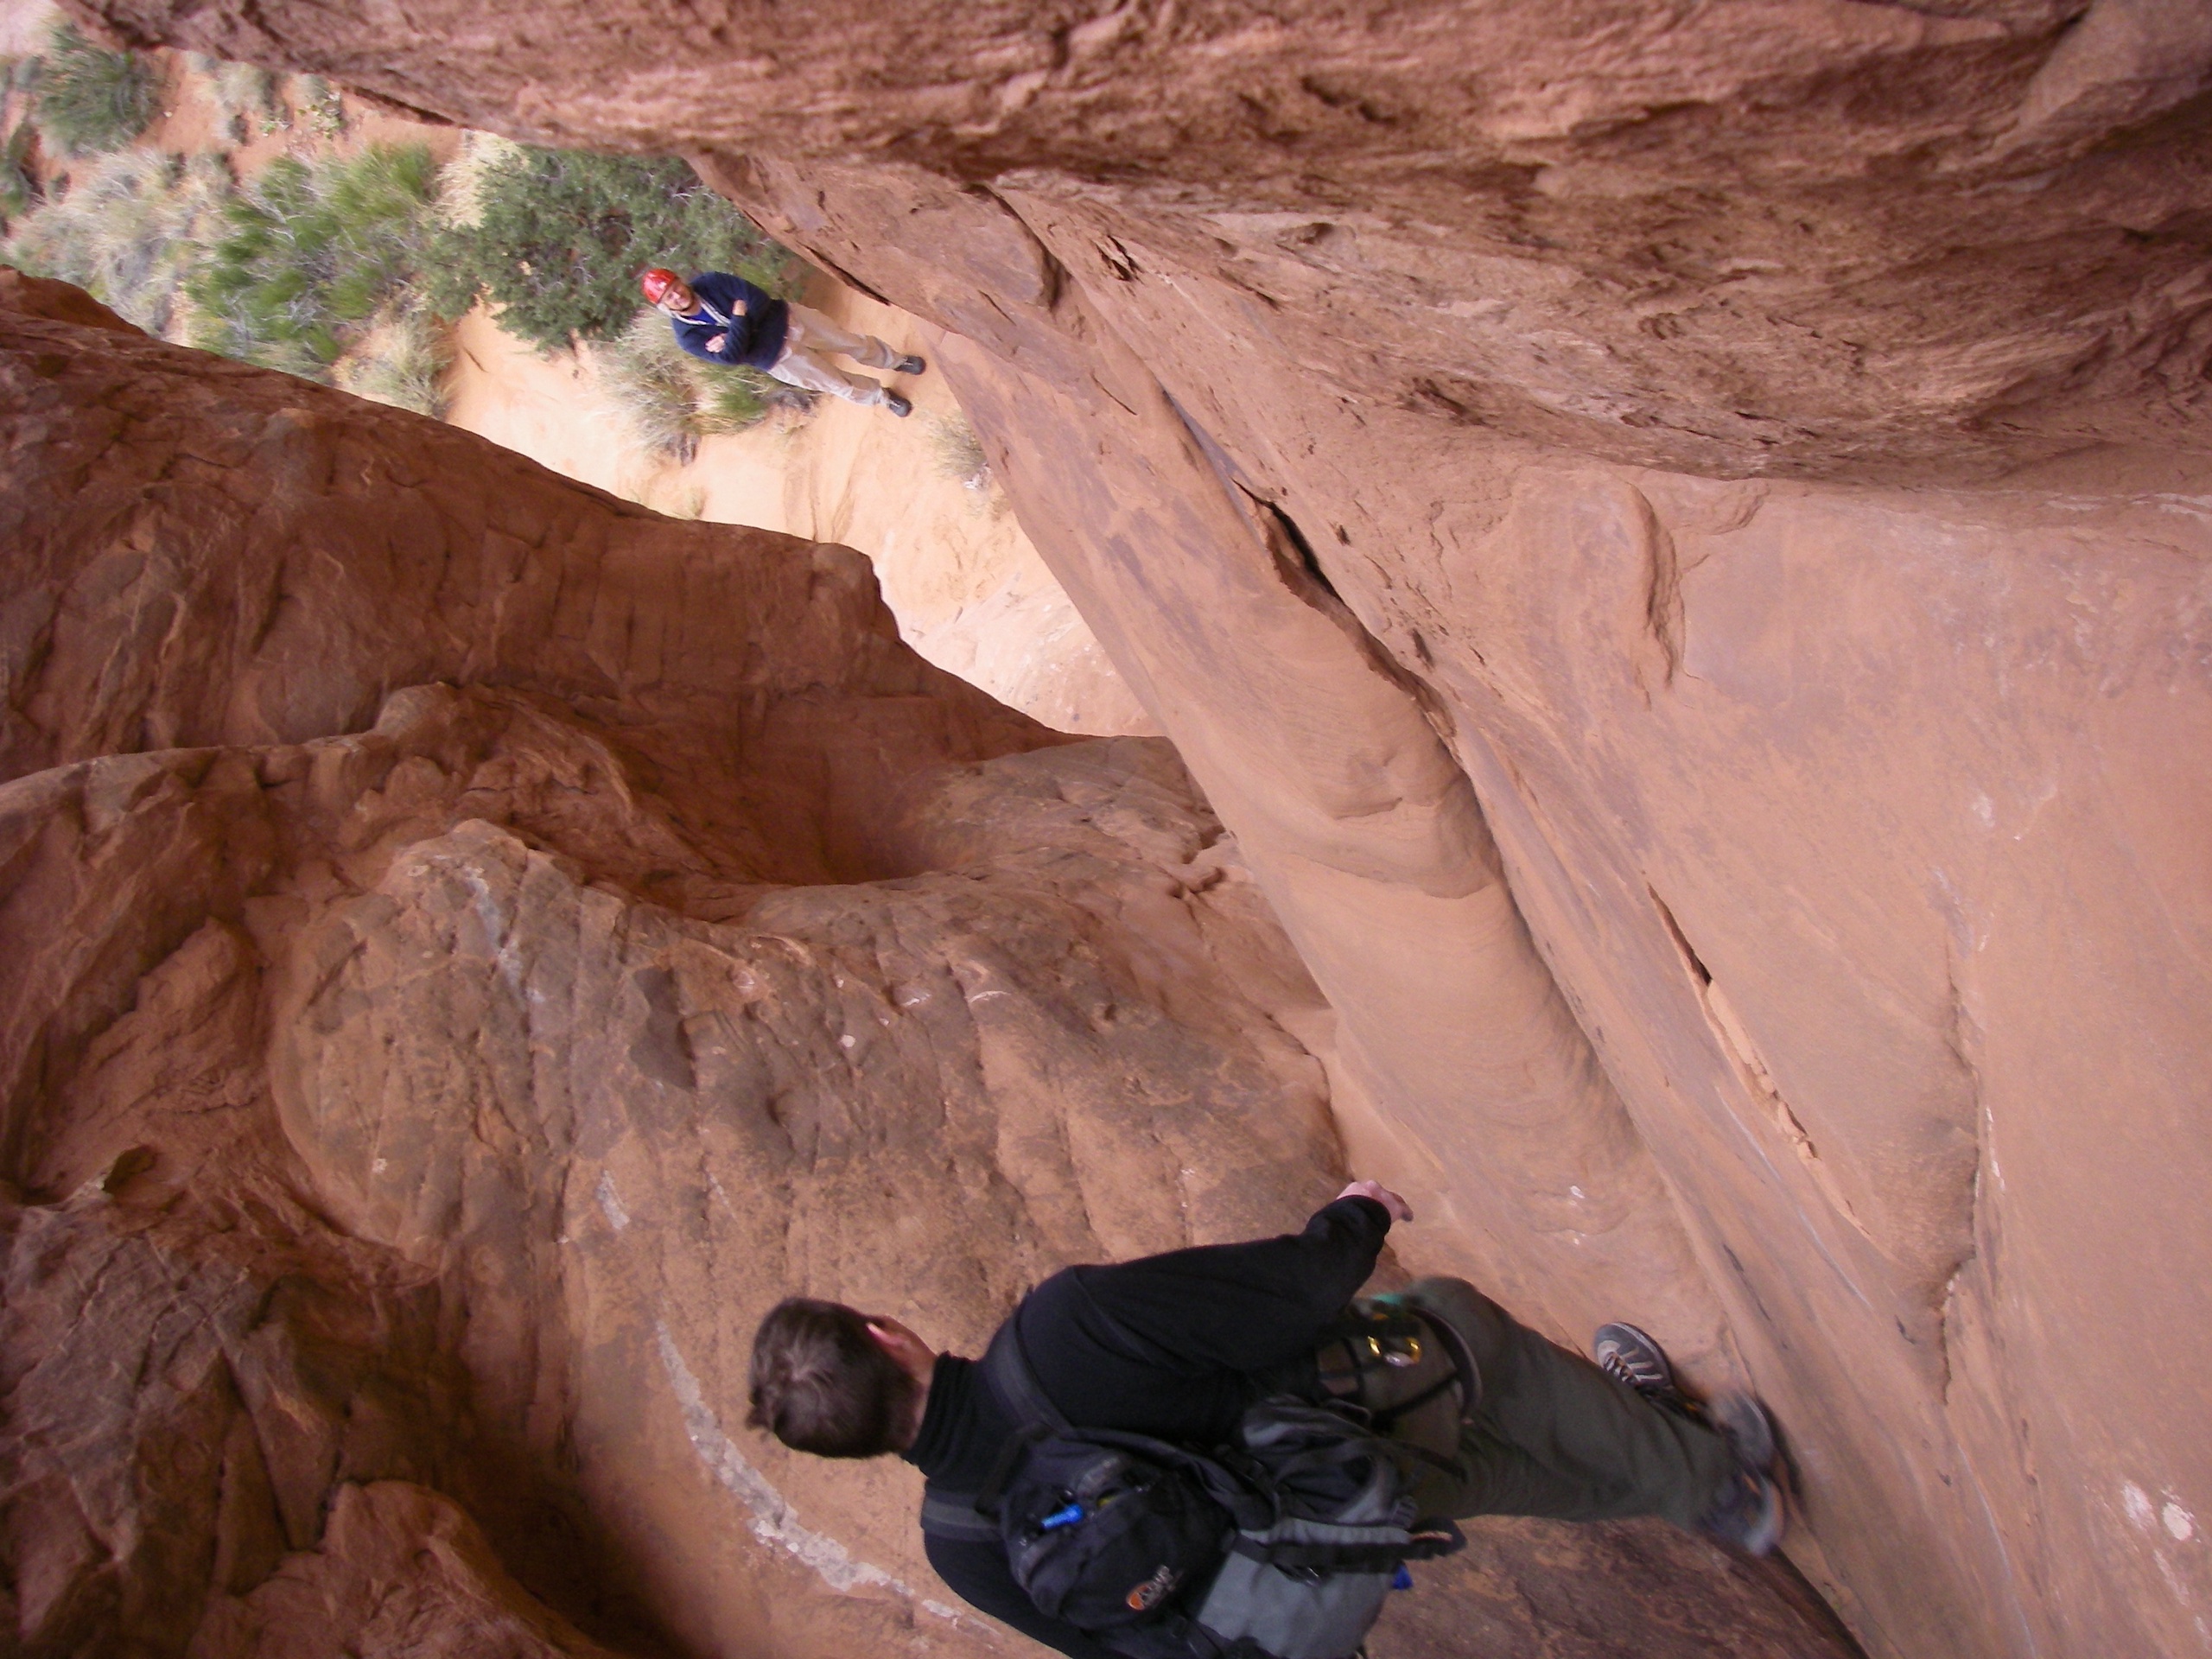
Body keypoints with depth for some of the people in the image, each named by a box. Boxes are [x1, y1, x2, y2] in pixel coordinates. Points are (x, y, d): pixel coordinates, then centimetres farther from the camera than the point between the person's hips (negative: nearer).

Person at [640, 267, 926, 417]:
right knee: (845, 387, 7)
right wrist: (739, 320, -28)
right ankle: (880, 396, 38)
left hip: (786, 319, 2)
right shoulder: (687, 336, -18)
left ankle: (895, 360, 43)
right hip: (778, 359, -2)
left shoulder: (710, 282, -13)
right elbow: (732, 356, -25)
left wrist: (729, 338, -22)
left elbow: (759, 300, -16)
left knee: (854, 343, 13)